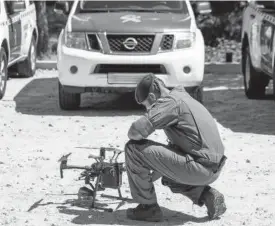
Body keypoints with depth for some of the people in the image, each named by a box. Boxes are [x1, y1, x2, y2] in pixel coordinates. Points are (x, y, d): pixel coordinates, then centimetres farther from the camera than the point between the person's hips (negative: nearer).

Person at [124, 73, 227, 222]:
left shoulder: (170, 102, -9)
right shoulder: (182, 98, 22)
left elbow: (138, 130, -21)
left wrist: (132, 135, 2)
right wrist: (155, 174, 32)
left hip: (199, 167, -10)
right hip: (213, 168, 10)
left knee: (134, 148, -8)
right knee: (167, 173, 37)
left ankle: (148, 207, 3)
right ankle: (207, 195, 15)